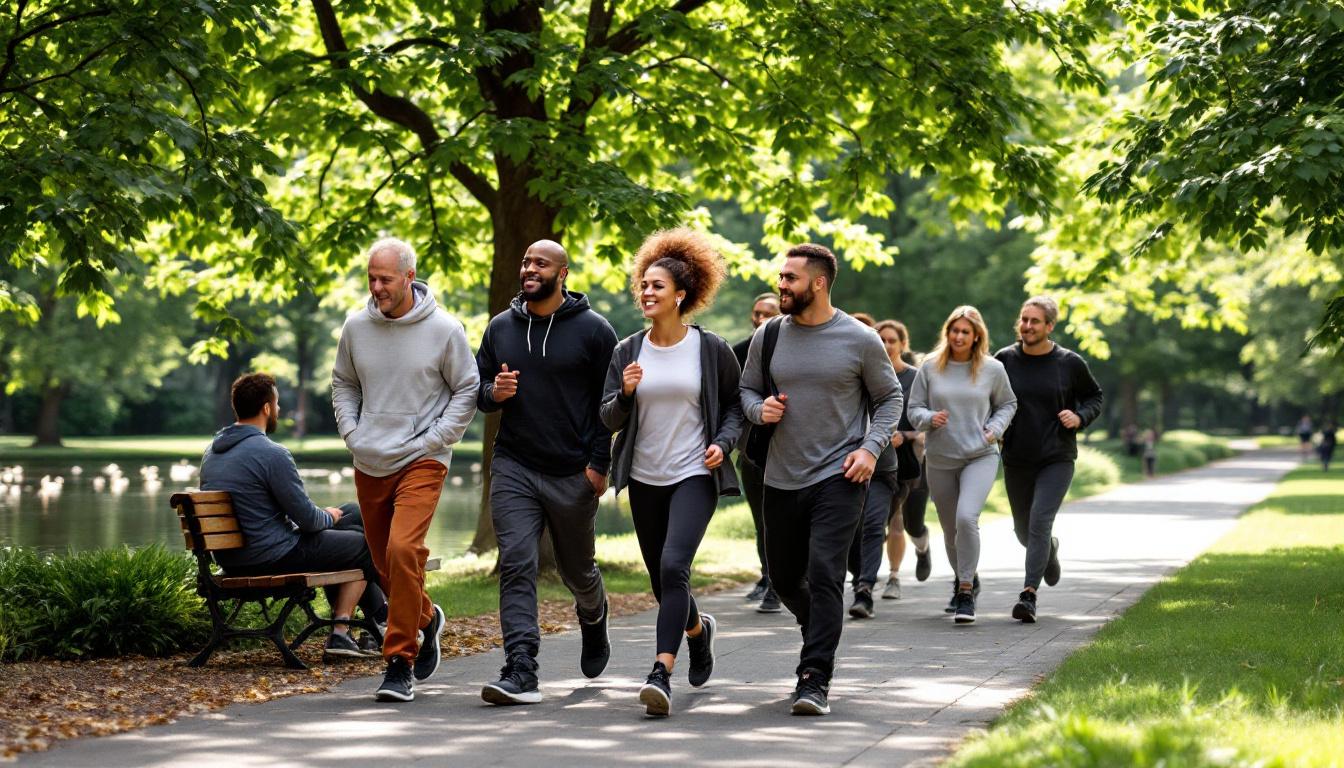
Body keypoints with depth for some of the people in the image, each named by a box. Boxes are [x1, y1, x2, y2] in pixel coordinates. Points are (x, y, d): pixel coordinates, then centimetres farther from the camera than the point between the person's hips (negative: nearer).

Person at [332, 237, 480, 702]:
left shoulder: (443, 330, -7)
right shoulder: (356, 327, 3)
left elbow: (467, 391, 1)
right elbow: (343, 384, 18)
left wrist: (433, 441, -7)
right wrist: (351, 433, 3)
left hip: (421, 462, -5)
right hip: (369, 465, 5)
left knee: (403, 550, -22)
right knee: (384, 560, 13)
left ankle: (400, 664, -16)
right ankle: (426, 618, 43)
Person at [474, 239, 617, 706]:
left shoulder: (592, 330, -3)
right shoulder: (500, 327, 8)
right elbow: (477, 389, 16)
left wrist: (599, 463, -10)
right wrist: (493, 393, -9)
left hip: (574, 474, -2)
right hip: (513, 469, 2)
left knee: (577, 569, 14)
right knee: (516, 566, -12)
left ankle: (593, 619, 49)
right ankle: (520, 674, -18)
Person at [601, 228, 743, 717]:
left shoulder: (711, 350, -3)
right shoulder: (627, 352, 5)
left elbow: (735, 404, 8)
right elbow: (609, 420, 5)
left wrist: (723, 442, -10)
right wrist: (624, 393, -15)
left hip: (695, 476, -4)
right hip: (645, 479, 4)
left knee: (673, 566, -23)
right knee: (662, 583, 12)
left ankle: (661, 675, -27)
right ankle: (699, 629, 45)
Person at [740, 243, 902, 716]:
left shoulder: (859, 340, -5)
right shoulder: (768, 337, 4)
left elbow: (890, 398, 5)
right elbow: (747, 390, 15)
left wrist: (871, 448, -9)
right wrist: (760, 409, -8)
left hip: (838, 478, -4)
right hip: (782, 478, 5)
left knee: (824, 574, -16)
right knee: (784, 578, 14)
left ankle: (815, 679, -14)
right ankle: (821, 634, 43)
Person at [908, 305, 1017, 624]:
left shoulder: (992, 369, -1)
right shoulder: (930, 367, 0)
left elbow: (1007, 404, 13)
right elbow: (914, 409, 4)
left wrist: (995, 428, -4)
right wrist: (930, 418, -17)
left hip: (981, 456, -2)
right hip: (939, 458, 3)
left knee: (967, 518, -24)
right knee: (950, 528, 13)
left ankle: (966, 590, -14)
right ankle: (965, 579, 40)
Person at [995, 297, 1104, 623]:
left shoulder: (1070, 363, -4)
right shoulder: (1005, 360, -2)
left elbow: (1094, 397, 11)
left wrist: (1080, 417, -9)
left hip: (1057, 460, -3)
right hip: (1016, 461, 3)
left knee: (1040, 521, -19)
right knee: (1024, 530, 15)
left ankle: (1029, 595, -21)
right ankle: (1050, 550, 50)